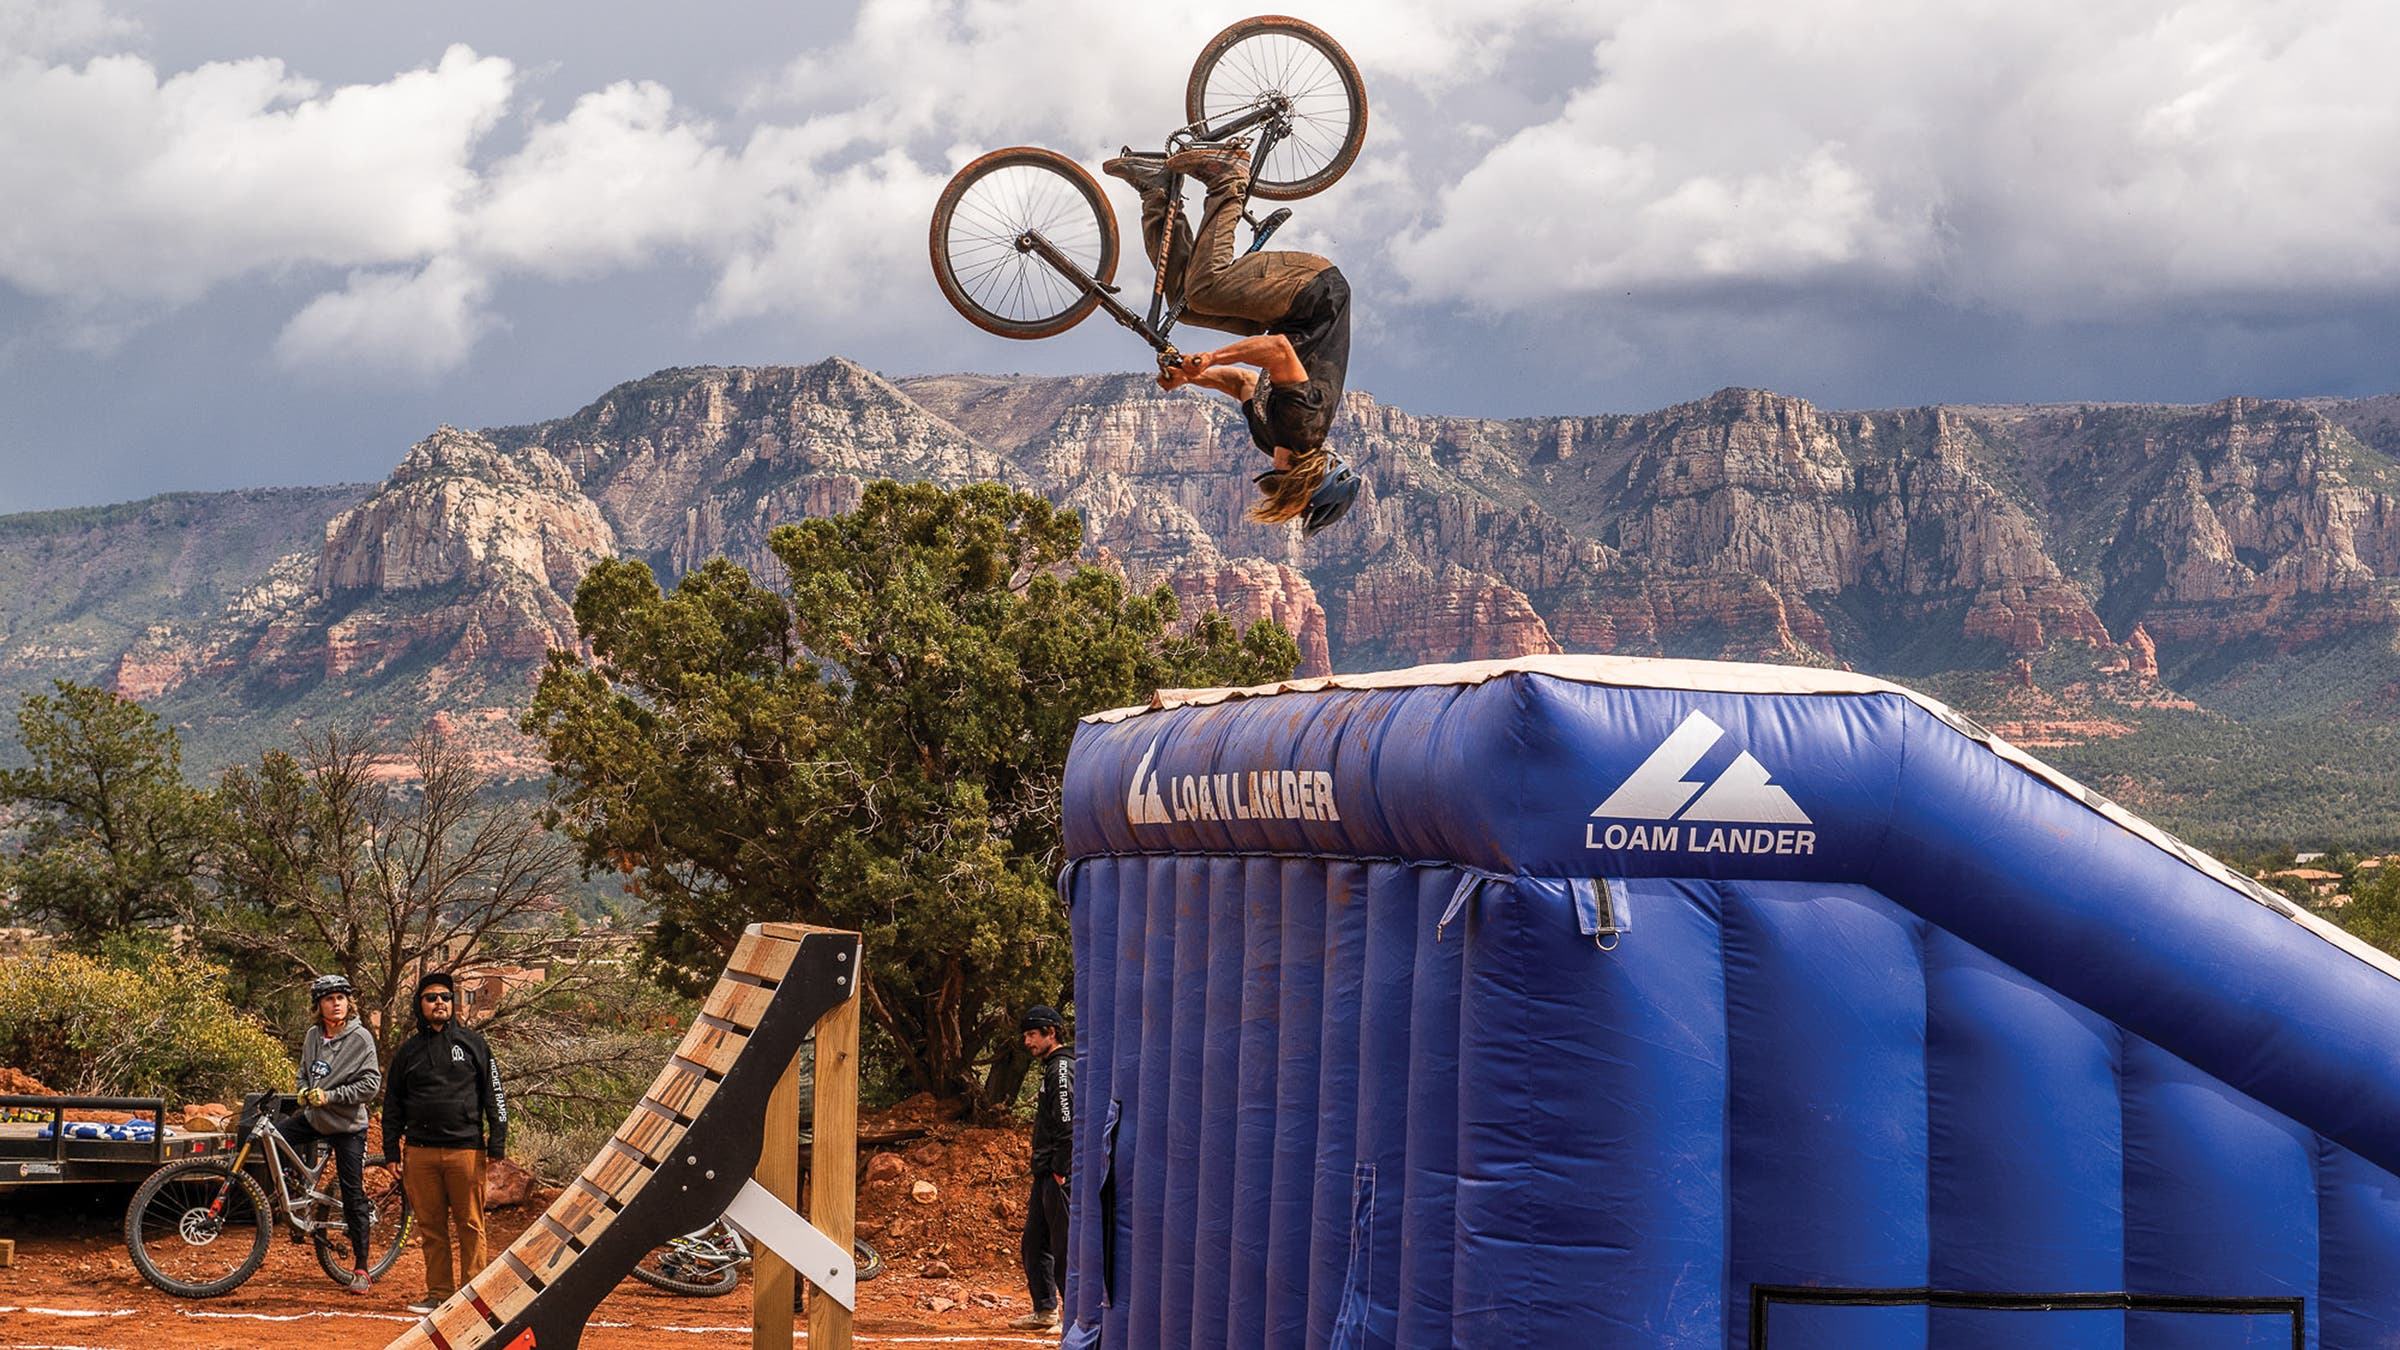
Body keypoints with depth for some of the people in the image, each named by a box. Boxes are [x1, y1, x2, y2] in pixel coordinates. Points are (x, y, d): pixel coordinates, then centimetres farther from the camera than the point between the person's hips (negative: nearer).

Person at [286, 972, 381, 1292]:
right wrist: (304, 1091, -2)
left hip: (347, 1126, -5)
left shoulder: (360, 1037, -12)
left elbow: (371, 1083, -16)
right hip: (313, 1118, 5)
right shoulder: (313, 1035, 5)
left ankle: (360, 1268, 7)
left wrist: (330, 1096, -20)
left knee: (353, 1197, -2)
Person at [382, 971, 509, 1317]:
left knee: (470, 1224, -2)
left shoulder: (472, 1043, 7)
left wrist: (496, 1145, 0)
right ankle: (439, 1293, 11)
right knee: (430, 1226, 5)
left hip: (466, 1148, -2)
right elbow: (393, 1103, 18)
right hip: (421, 1151, 3)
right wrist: (392, 1151, 11)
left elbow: (494, 1096, 6)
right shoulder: (409, 1050, 13)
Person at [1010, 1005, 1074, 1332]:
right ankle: (1045, 1311, 17)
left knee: (1064, 1246, -8)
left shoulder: (1062, 1069, -12)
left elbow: (1069, 1123, -21)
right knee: (1035, 1243, 12)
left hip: (1060, 1176, -10)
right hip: (1046, 1174, 10)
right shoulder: (1051, 1070, 20)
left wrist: (1060, 1170, -21)